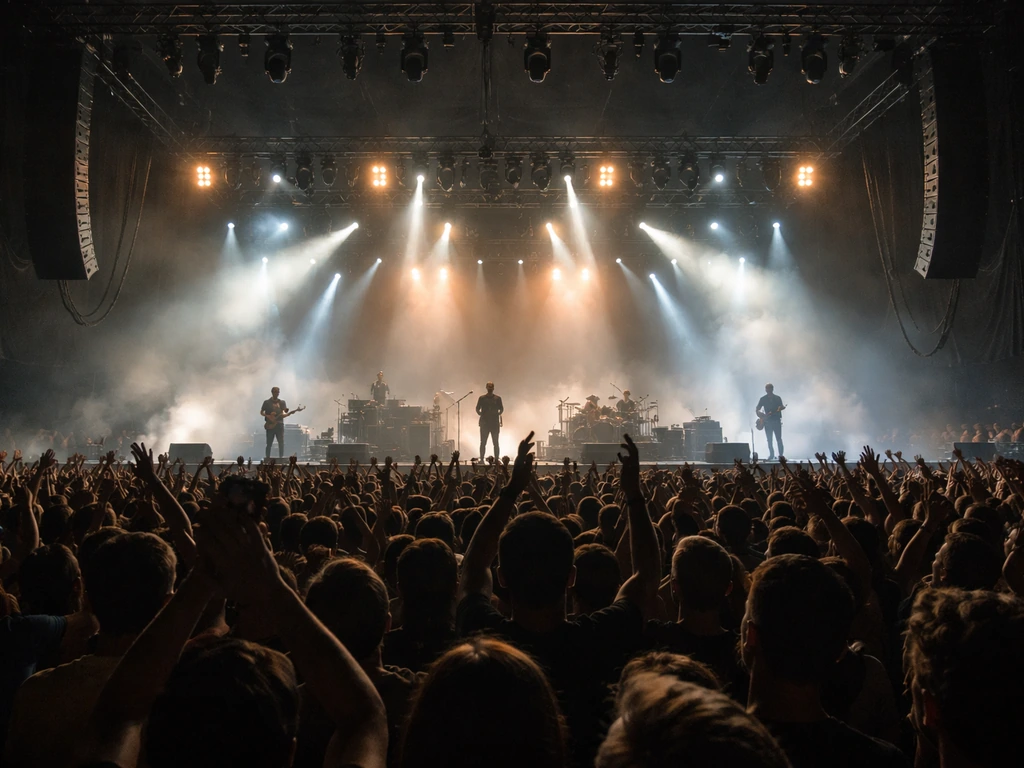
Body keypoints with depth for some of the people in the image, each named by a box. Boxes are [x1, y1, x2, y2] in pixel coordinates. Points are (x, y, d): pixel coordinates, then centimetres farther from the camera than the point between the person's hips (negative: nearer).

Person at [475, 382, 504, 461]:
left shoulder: (497, 398, 6)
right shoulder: (482, 398, 5)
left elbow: (501, 409, 9)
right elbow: (477, 409, 7)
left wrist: (497, 414, -3)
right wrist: (481, 414, -4)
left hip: (495, 423, 0)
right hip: (484, 423, 0)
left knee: (496, 443, 0)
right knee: (483, 443, -1)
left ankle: (496, 459, 3)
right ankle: (482, 459, 2)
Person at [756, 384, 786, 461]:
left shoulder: (777, 398, 5)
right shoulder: (763, 399, 6)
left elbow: (781, 407, 2)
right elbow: (757, 409, 7)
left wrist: (782, 408, -22)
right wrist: (761, 415, -11)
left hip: (776, 420, -1)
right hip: (767, 421, 1)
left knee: (779, 439, -7)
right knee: (769, 440, 2)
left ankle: (781, 454, -3)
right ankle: (771, 454, 12)